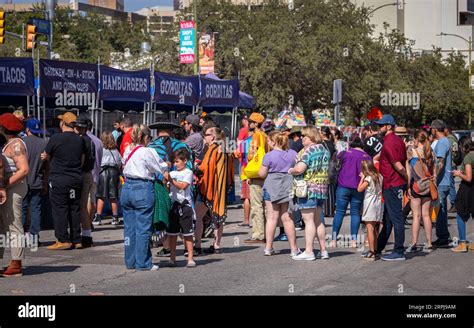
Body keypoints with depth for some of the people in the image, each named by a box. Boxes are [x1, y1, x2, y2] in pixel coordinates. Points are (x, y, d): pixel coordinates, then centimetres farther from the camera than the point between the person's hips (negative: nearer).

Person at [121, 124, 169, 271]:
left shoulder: (128, 150, 10)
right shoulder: (148, 152, -9)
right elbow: (164, 172, -4)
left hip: (127, 188, 7)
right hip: (143, 189, -6)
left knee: (129, 227, 12)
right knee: (143, 228, 0)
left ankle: (130, 262, 17)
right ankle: (142, 263, 3)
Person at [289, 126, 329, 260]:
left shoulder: (308, 150, -14)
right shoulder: (324, 150, 13)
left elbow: (299, 169, -22)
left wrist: (290, 171, -4)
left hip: (308, 188, -9)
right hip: (322, 188, 9)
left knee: (308, 220, -6)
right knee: (318, 220, 15)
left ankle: (308, 252, -6)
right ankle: (323, 250, 16)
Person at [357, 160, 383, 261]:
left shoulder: (368, 179, -12)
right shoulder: (380, 177, 8)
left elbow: (359, 189, -12)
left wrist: (362, 178, -2)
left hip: (370, 205, -7)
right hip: (378, 204, 7)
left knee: (370, 229, -7)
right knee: (374, 229, 14)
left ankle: (371, 252, -11)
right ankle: (375, 250, 18)